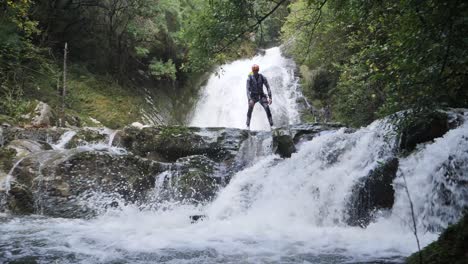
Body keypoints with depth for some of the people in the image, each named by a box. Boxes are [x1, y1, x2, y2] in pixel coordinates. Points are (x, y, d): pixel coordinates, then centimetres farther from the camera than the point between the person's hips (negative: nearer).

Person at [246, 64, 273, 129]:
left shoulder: (262, 77, -7)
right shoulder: (249, 78, -11)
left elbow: (268, 87, -7)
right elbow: (248, 90, -17)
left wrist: (270, 97, -18)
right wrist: (249, 99, -31)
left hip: (261, 96, 1)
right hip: (253, 96, -1)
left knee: (267, 108, -19)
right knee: (250, 108, -24)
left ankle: (271, 125, -16)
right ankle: (248, 126, -18)